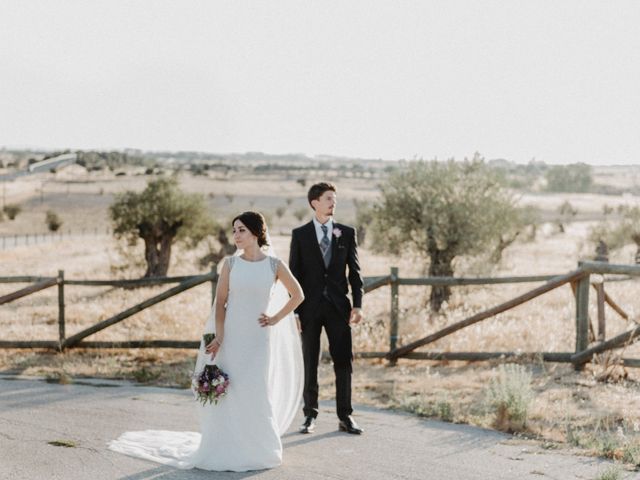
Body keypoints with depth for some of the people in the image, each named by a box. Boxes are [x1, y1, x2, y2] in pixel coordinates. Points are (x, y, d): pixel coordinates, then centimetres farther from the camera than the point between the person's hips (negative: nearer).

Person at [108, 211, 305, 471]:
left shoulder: (274, 265, -1)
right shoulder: (230, 264, 1)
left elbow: (297, 295, 9)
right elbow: (220, 302, -1)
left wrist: (276, 318, 2)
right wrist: (218, 337, -10)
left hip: (260, 338, -1)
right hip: (232, 336, 1)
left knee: (256, 393, -1)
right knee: (231, 393, 1)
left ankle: (257, 449, 15)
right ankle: (229, 450, 10)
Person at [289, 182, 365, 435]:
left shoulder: (347, 233, 6)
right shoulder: (300, 234, 2)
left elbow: (354, 271, 6)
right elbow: (294, 274, 2)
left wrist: (358, 305, -4)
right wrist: (294, 311, -4)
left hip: (338, 307, 1)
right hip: (310, 307, -1)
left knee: (343, 362, 1)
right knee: (309, 364, 5)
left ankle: (345, 416, 8)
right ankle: (310, 415, 14)